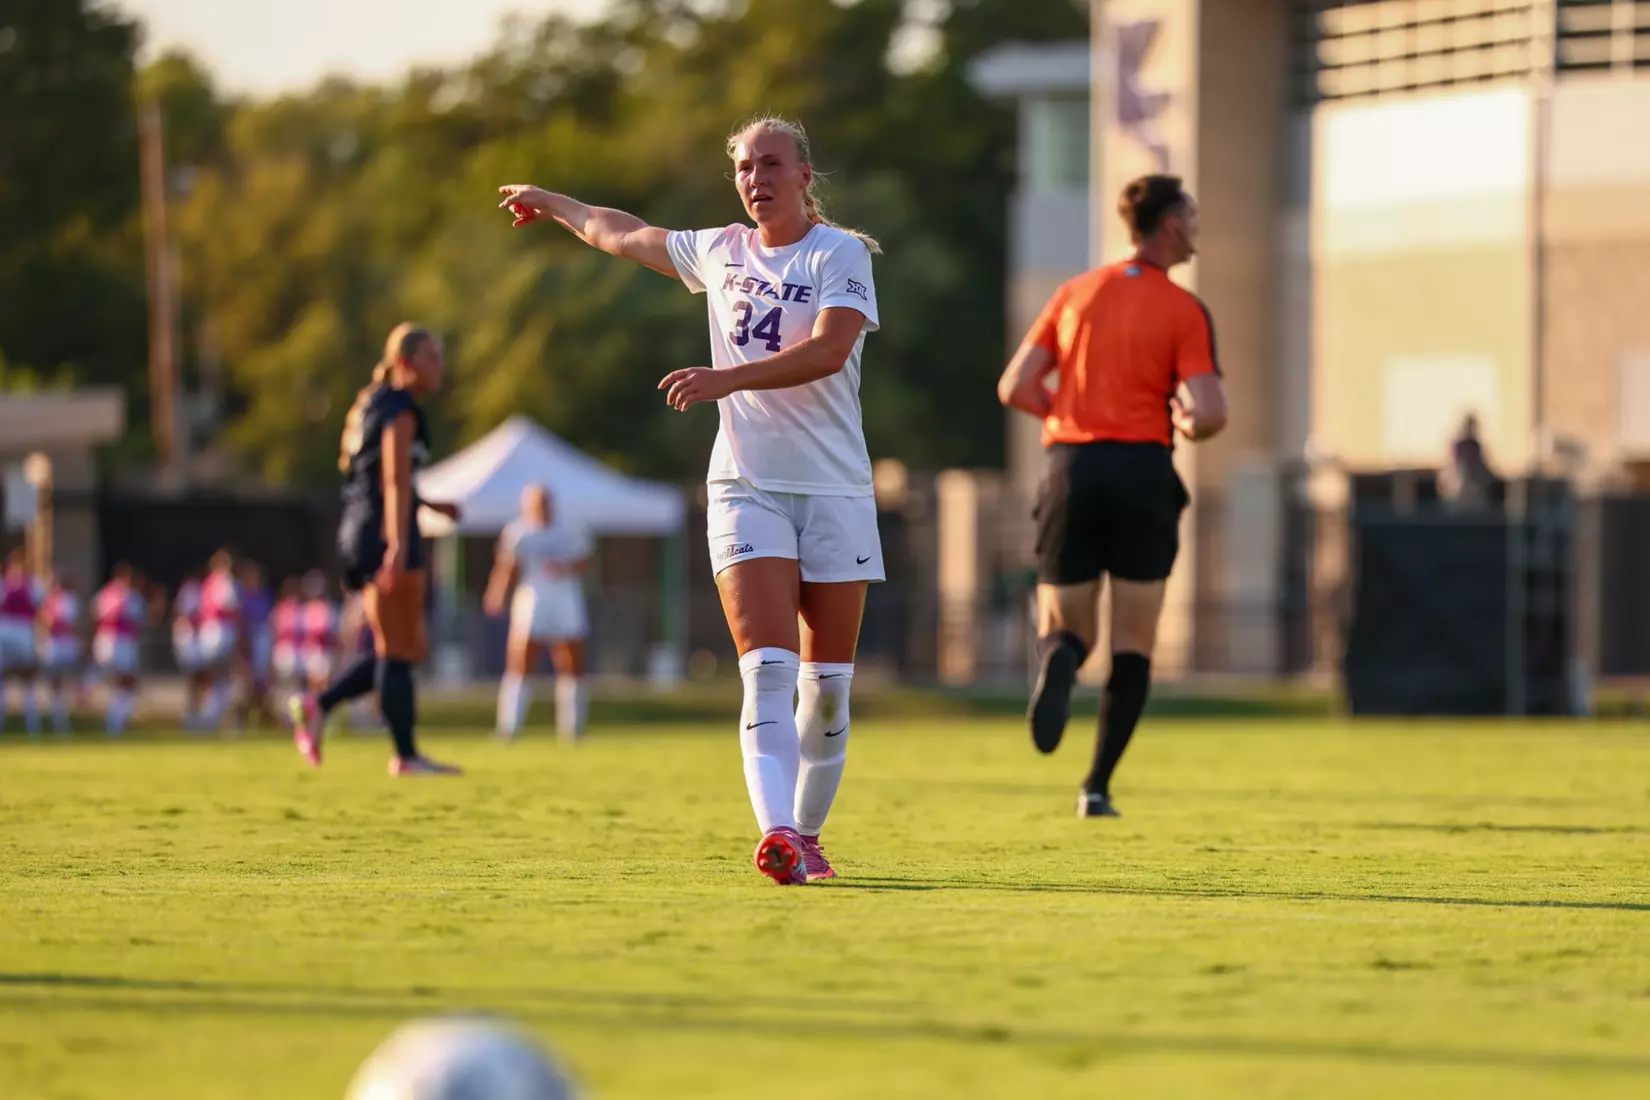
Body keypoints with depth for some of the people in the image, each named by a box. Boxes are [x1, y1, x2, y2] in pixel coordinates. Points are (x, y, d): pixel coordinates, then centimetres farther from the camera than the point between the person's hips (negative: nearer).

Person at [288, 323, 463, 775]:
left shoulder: (373, 405, 19)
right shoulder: (400, 412, -11)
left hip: (359, 533, 9)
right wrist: (398, 547, -30)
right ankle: (406, 755, -1)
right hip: (385, 533, -9)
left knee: (409, 648, 12)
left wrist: (432, 505, 21)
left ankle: (318, 704, 2)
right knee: (399, 650, -4)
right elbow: (395, 481, -22)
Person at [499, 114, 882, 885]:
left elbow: (831, 350, -20)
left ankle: (805, 833, 17)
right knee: (767, 669, -16)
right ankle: (775, 832, -30)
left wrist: (728, 378, -29)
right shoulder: (721, 252, 12)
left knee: (828, 683, 1)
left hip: (834, 490, -2)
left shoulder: (840, 254, -3)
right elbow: (625, 236, 31)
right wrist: (553, 205, 45)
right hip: (747, 488, 2)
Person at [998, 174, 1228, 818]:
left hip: (1071, 471, 3)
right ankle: (1097, 788, 2)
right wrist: (1185, 425, 11)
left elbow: (1014, 388, 7)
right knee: (1134, 643, 9)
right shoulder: (1185, 311, -1)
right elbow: (1209, 414, -12)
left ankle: (1059, 660, -28)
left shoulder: (1076, 294, 10)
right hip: (1143, 469, -3)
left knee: (1064, 629, 11)